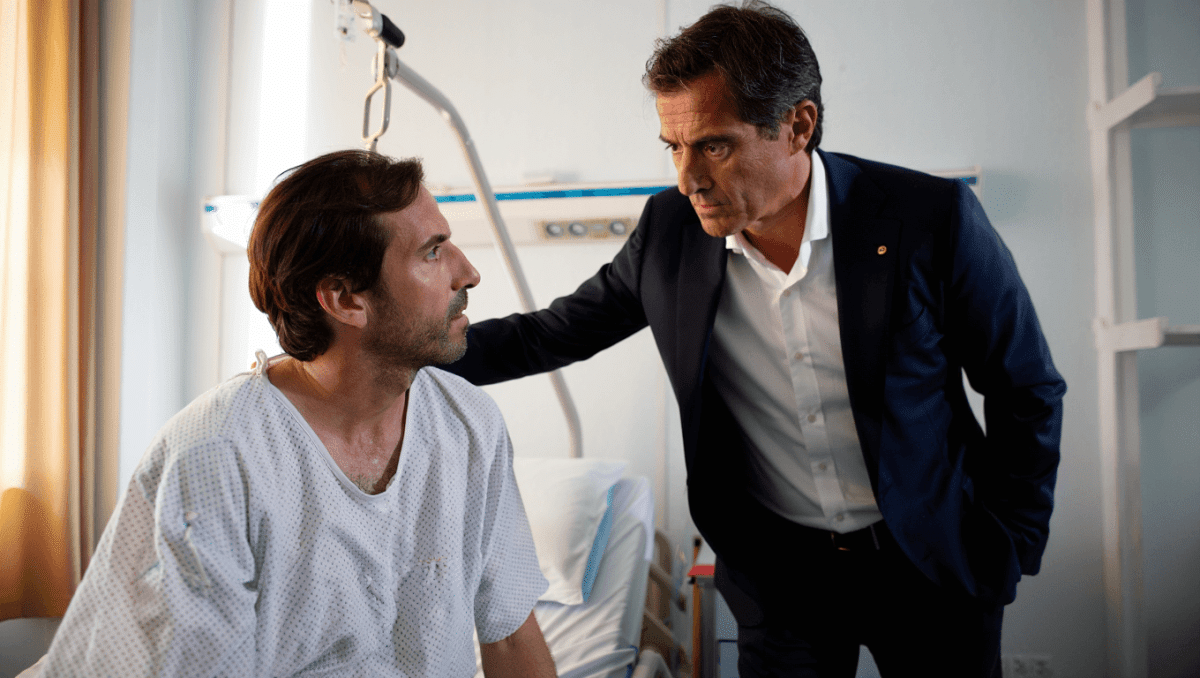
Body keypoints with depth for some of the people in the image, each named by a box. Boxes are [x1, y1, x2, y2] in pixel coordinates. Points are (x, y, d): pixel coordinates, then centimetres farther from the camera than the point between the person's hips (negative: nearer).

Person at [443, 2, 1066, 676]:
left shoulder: (933, 218, -19)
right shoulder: (670, 230, -11)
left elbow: (1028, 393, -7)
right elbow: (557, 331, 0)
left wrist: (1006, 557, -5)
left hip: (931, 564, -1)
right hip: (779, 572, 2)